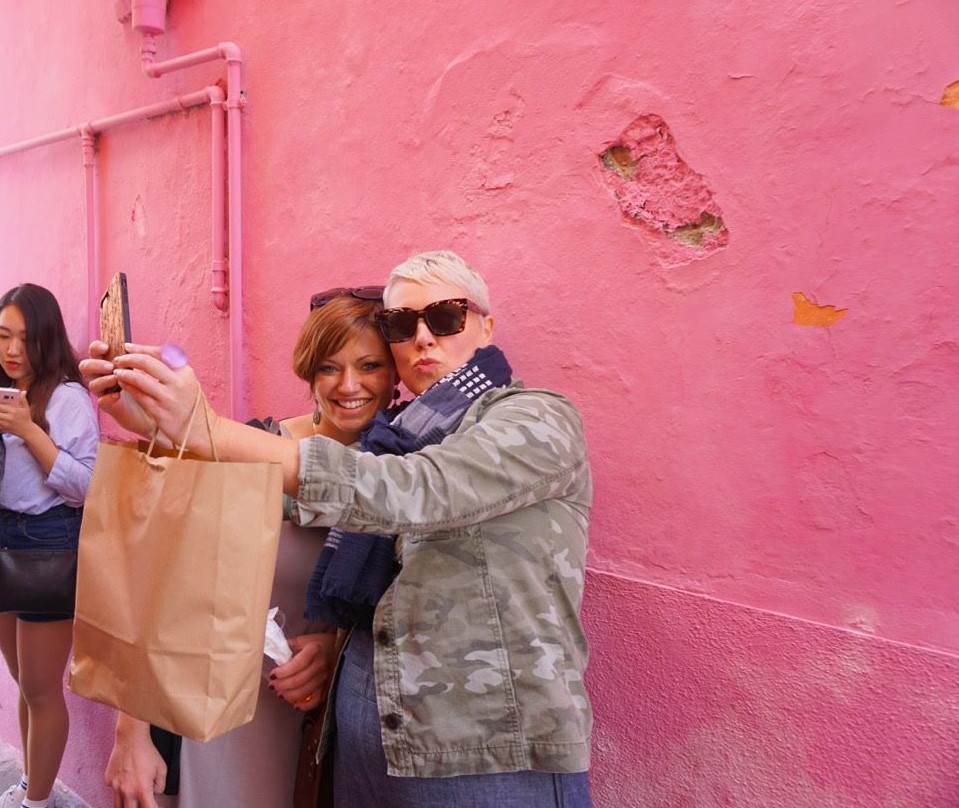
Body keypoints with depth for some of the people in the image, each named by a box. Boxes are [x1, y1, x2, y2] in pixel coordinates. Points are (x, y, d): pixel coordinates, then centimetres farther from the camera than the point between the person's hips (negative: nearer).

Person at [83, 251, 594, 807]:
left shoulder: (540, 421, -10)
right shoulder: (401, 434, 10)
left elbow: (406, 492, -26)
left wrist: (205, 428, -28)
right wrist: (157, 420, -10)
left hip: (497, 753, -5)